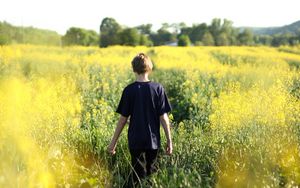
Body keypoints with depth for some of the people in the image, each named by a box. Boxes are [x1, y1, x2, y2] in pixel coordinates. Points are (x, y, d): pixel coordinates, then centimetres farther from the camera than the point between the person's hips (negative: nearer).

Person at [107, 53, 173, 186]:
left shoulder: (129, 90, -9)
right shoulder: (158, 88, -6)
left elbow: (123, 119, -6)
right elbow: (163, 117, -6)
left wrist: (113, 142, 3)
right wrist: (169, 140, 2)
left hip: (136, 141, -1)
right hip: (153, 140, 2)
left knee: (139, 177, 8)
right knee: (151, 173, 19)